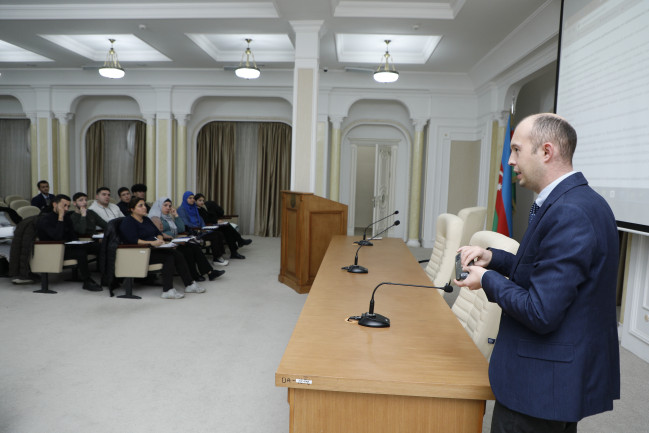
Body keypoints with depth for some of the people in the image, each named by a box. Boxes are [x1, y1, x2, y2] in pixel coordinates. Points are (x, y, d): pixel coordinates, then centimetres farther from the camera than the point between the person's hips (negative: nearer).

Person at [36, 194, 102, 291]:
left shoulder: (66, 217, 13)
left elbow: (73, 236, 13)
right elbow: (57, 236, -25)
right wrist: (60, 217, -22)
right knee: (81, 252, -31)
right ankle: (87, 282, -20)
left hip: (65, 247, 8)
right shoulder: (45, 218, -11)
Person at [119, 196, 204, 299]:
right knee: (168, 257, -28)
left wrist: (160, 239, -5)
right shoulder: (127, 222, -5)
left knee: (176, 254, -16)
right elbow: (133, 240, -19)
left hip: (153, 249, 8)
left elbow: (158, 232, 19)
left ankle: (189, 284, -14)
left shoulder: (146, 219, 21)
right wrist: (151, 242, -27)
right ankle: (167, 290, -29)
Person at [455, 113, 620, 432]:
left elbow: (541, 313, -27)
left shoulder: (568, 213, -26)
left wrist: (487, 279, -13)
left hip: (545, 382, -10)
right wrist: (494, 258, 3)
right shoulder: (580, 200, 6)